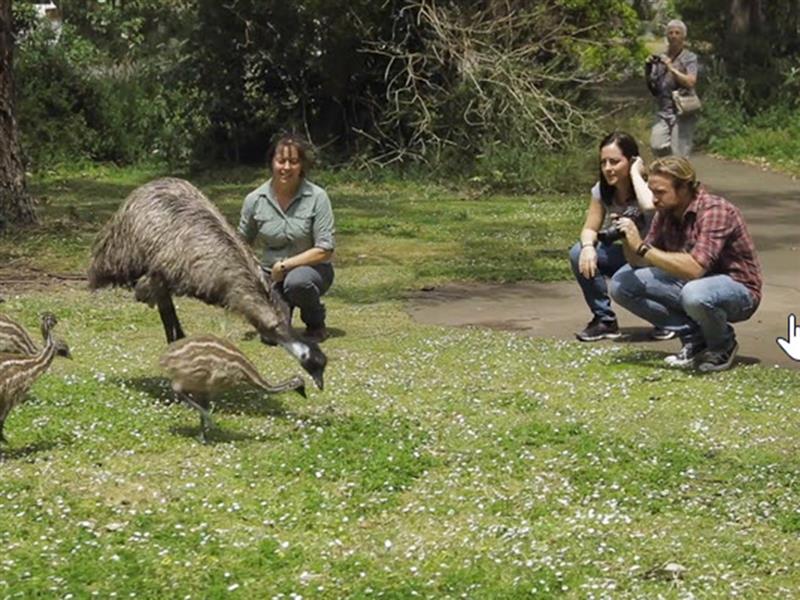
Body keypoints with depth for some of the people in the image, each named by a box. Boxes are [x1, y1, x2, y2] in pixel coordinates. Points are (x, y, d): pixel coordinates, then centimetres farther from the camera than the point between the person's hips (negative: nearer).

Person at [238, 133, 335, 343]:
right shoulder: (255, 200, -6)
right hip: (272, 274, 2)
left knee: (296, 281, -39)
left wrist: (286, 265, -21)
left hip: (311, 268, -2)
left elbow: (325, 250, -15)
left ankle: (316, 325, -6)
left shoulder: (317, 197, -14)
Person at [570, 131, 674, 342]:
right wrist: (588, 246, -29)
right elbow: (590, 228, -5)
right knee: (579, 255, -19)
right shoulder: (602, 190, -4)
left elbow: (650, 207, -46)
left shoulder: (648, 187, -21)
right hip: (625, 257, 4)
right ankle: (605, 320, -3)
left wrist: (635, 173, -32)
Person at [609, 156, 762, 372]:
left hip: (738, 290, -7)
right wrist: (629, 243, -18)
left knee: (695, 294, -41)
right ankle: (694, 338, 1)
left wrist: (642, 247, -33)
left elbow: (694, 268, -37)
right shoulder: (665, 213, -2)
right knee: (621, 284, -5)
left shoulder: (715, 211, -25)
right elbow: (638, 263, 3)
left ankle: (723, 345, -7)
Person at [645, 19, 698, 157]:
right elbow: (653, 90, 17)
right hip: (662, 111, 4)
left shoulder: (689, 58, 3)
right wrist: (648, 71, 1)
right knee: (657, 146, -15)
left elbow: (690, 82, -12)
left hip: (683, 113, -4)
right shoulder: (660, 59, 15)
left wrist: (671, 67, -14)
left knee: (679, 154, -8)